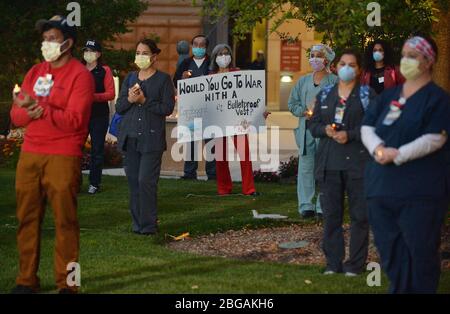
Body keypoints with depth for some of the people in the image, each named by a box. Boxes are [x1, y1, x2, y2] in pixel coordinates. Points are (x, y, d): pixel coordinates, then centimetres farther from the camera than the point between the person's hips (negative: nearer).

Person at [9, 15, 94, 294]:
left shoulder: (80, 75, -3)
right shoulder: (35, 72, 16)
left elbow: (74, 120, -14)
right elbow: (16, 116, 9)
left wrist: (40, 109, -21)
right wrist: (30, 110, -13)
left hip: (63, 157, -6)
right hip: (30, 154, 6)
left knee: (65, 220, -6)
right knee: (27, 217, 5)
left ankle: (67, 284, -3)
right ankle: (27, 280, 11)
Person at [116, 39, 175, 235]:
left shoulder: (163, 79, 1)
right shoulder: (130, 78, 15)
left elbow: (168, 108, -8)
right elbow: (119, 108, 12)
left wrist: (144, 101, -13)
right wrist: (130, 100, -8)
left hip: (152, 138, -5)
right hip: (130, 137, 5)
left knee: (146, 181, -12)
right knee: (133, 181, 5)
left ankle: (148, 225, -6)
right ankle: (137, 223, 13)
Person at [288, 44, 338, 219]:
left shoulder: (334, 82, 1)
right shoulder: (303, 81, 17)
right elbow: (292, 103, 15)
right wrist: (304, 112, -3)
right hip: (306, 130, 4)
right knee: (305, 168, 2)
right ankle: (306, 206, 6)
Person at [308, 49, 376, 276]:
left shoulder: (367, 95, 3)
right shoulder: (325, 95, 15)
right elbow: (313, 125, 14)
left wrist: (350, 135, -16)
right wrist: (325, 129, -8)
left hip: (357, 163, -3)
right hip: (329, 163, 4)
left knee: (359, 215, -2)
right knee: (331, 215, 5)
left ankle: (355, 264, 4)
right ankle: (333, 262, 12)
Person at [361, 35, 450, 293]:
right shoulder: (388, 97, 16)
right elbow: (367, 128, 10)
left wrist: (398, 154, -18)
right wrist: (378, 147, -11)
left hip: (419, 192, -6)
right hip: (382, 187, 6)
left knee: (420, 252, -3)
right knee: (391, 252, 10)